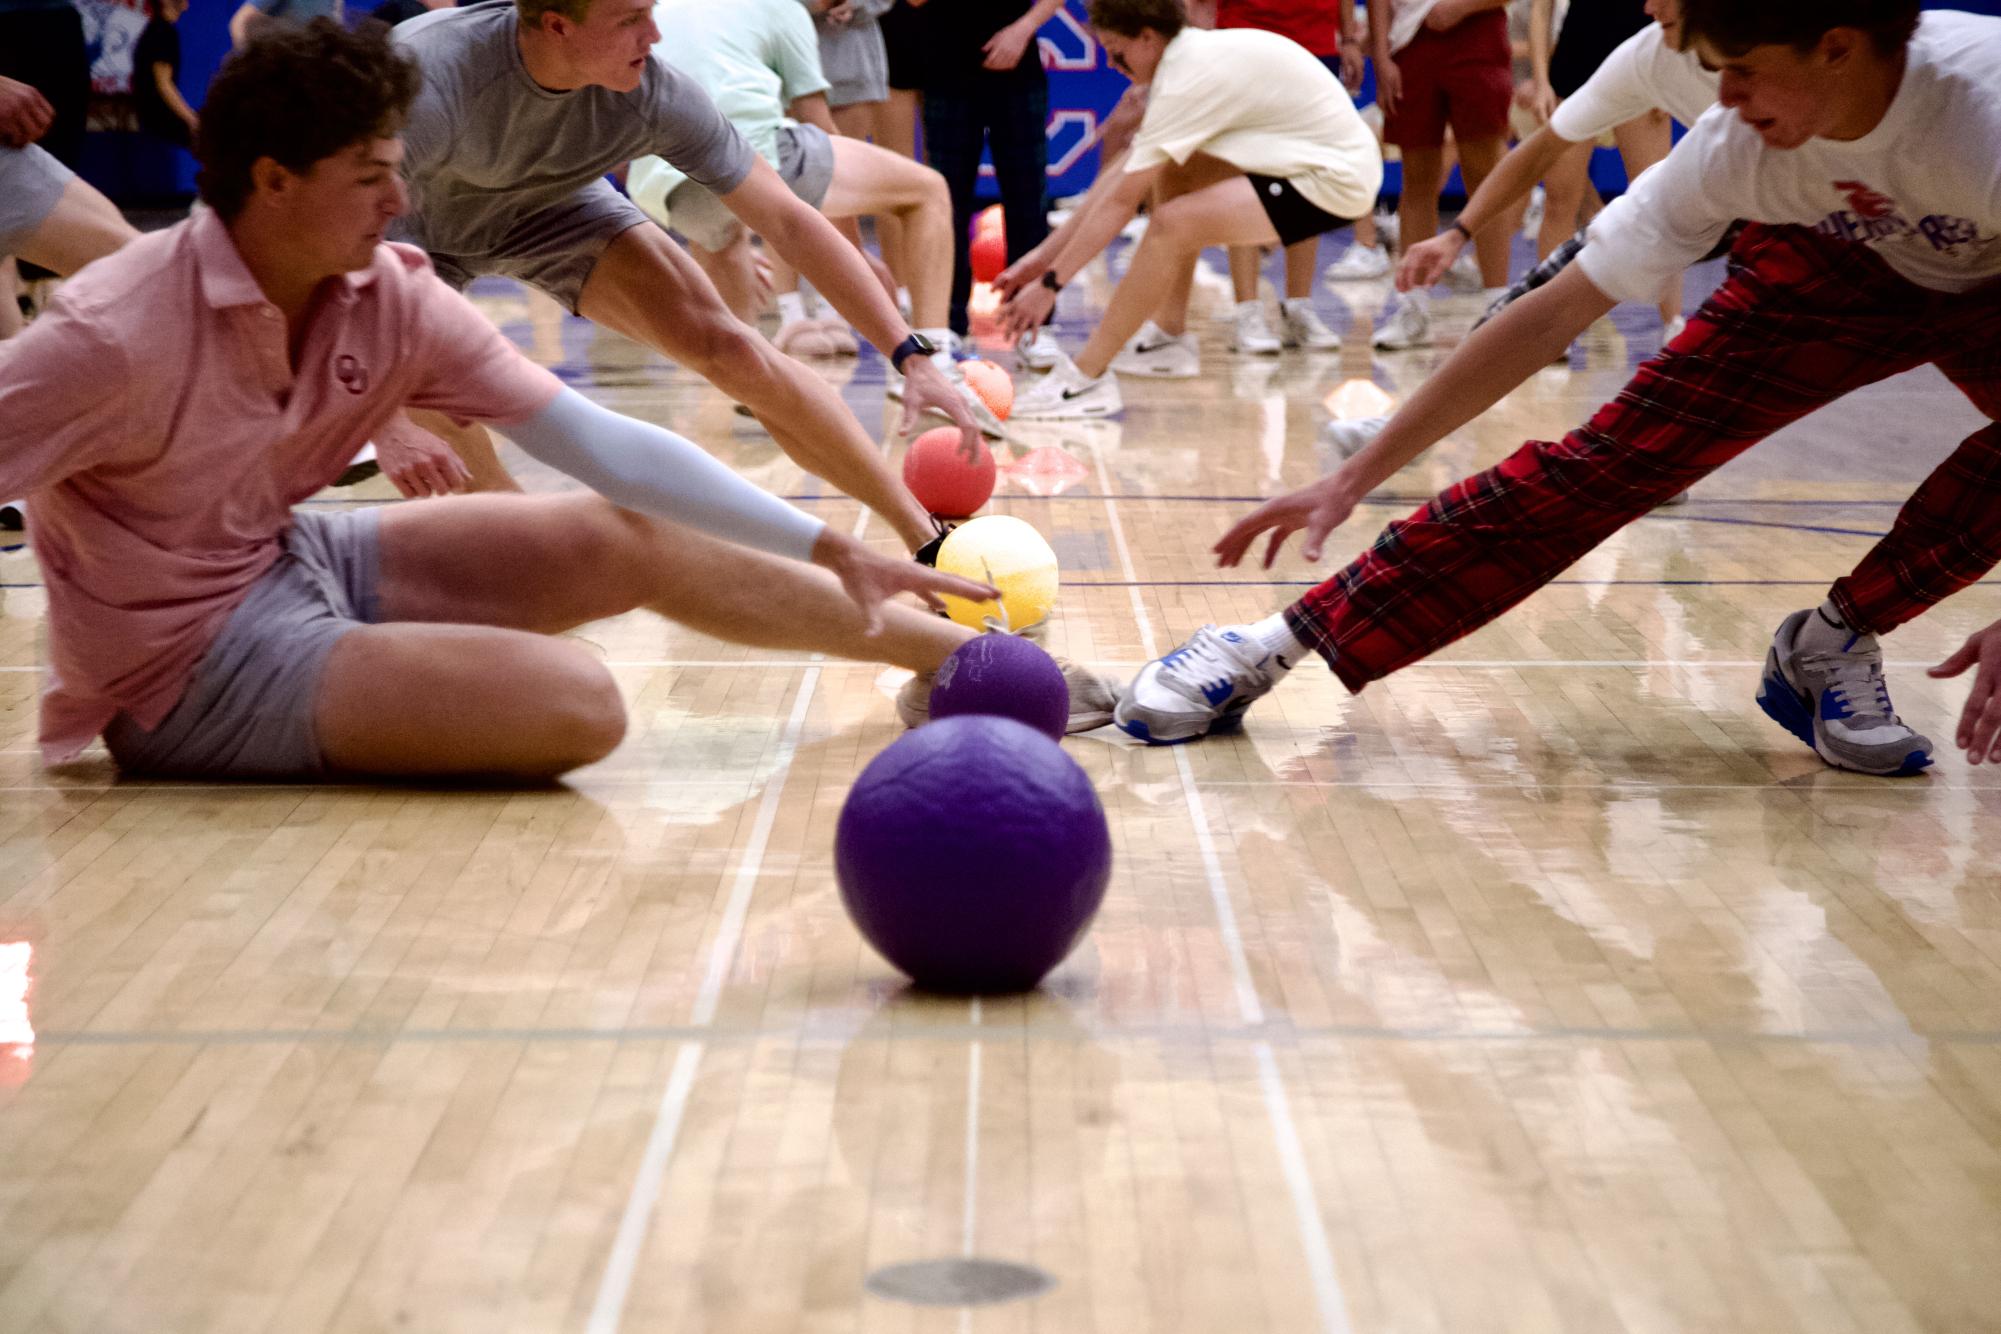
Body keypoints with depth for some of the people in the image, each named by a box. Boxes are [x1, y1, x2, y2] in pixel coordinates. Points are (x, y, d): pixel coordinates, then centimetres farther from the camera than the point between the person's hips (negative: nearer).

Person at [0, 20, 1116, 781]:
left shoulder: (389, 297, -9)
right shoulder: (116, 338, -27)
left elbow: (600, 443, -8)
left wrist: (829, 550, -12)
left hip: (288, 564, 7)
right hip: (182, 665, -7)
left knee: (626, 539, 3)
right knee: (578, 707, -24)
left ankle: (974, 660, 14)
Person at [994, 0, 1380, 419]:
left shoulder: (1192, 78, -20)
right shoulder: (1194, 53, 9)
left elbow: (1122, 200, -18)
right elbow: (1122, 170, 11)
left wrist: (1050, 284, -13)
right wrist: (1044, 255, 10)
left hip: (1339, 180, -10)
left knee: (1172, 225, -21)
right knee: (1171, 173, 18)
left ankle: (1086, 379, -14)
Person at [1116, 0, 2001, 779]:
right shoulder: (1737, 146, -27)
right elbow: (1554, 316, -21)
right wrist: (1352, 481, -22)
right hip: (1832, 274, 1)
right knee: (1614, 456, -16)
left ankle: (1830, 644, -8)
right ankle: (1273, 649, -15)